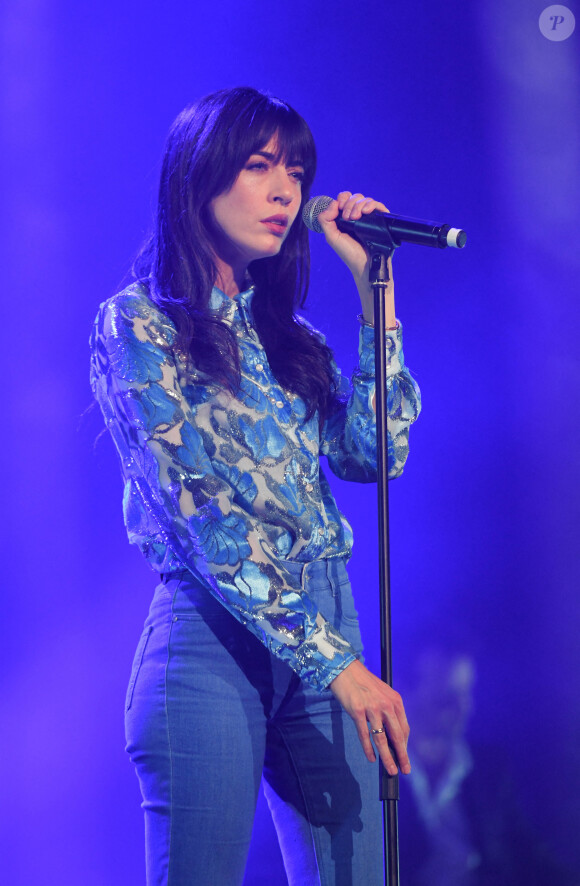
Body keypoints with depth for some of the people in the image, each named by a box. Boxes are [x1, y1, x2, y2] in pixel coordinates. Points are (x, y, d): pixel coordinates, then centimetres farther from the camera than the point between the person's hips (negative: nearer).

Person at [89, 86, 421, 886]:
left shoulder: (289, 336, 17)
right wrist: (334, 662, -17)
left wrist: (371, 287, 3)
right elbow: (202, 511, -12)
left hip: (327, 625, 6)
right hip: (212, 639, -6)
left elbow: (374, 453, 2)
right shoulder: (137, 324, -4)